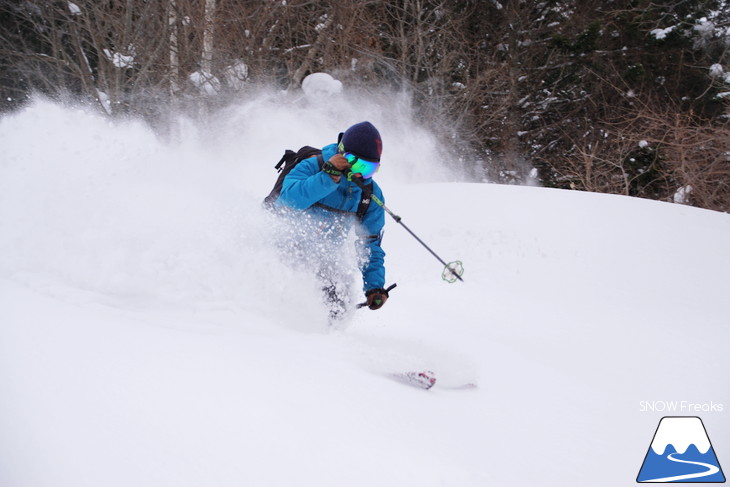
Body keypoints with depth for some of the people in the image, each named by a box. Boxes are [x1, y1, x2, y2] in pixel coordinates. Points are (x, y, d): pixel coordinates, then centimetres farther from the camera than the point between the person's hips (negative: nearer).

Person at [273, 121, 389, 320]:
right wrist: (328, 176, -37)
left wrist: (375, 286, -5)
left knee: (338, 305, -13)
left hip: (324, 256, 4)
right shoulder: (312, 167, -15)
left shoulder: (371, 195, 0)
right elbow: (289, 198, -34)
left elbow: (371, 244, 6)